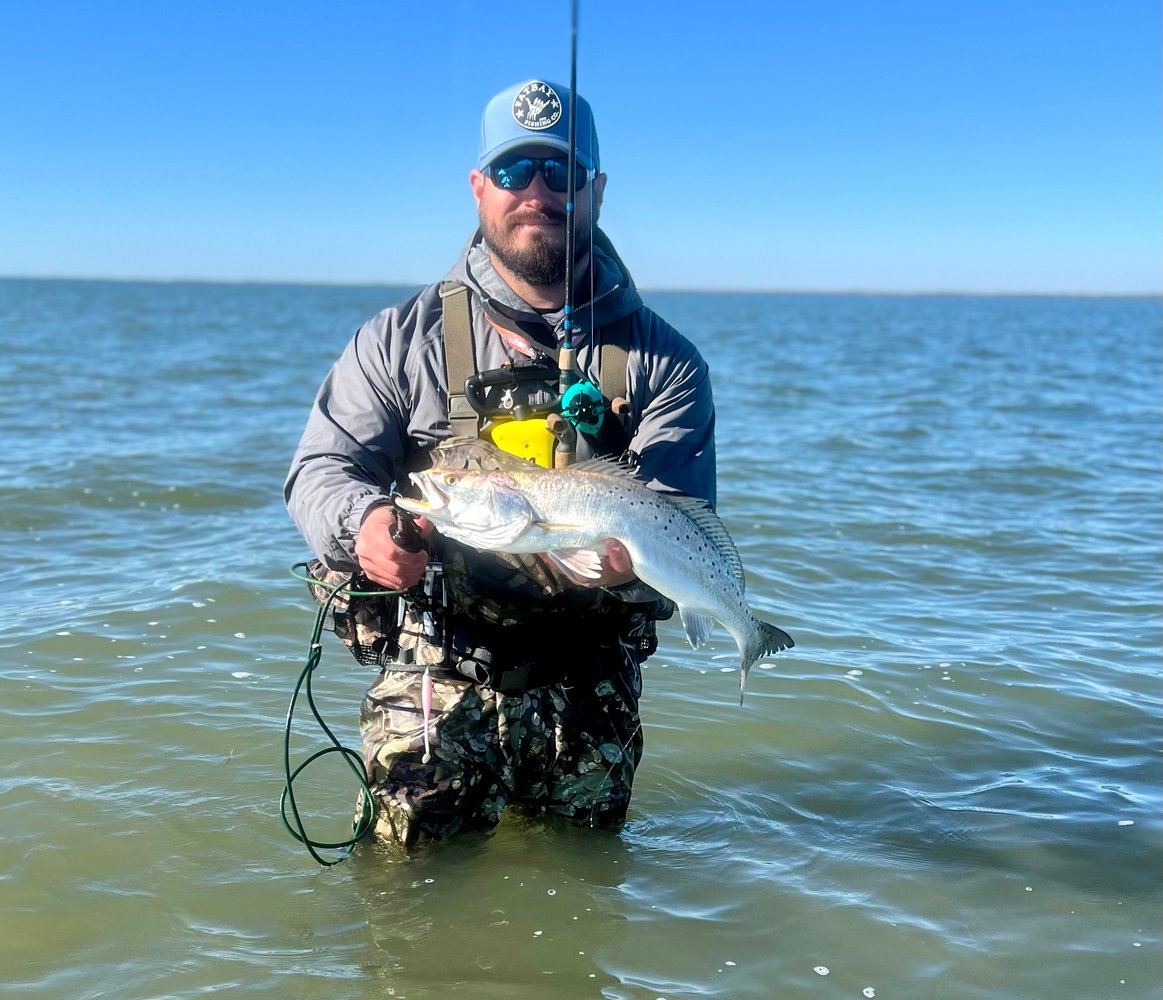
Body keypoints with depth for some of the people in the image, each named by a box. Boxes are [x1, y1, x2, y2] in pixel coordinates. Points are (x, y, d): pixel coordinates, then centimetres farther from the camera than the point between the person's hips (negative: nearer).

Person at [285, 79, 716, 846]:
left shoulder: (662, 361, 3)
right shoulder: (403, 341, 4)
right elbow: (320, 470, 0)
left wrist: (637, 558, -30)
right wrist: (363, 522, -25)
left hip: (588, 694, 1)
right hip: (434, 683, -1)